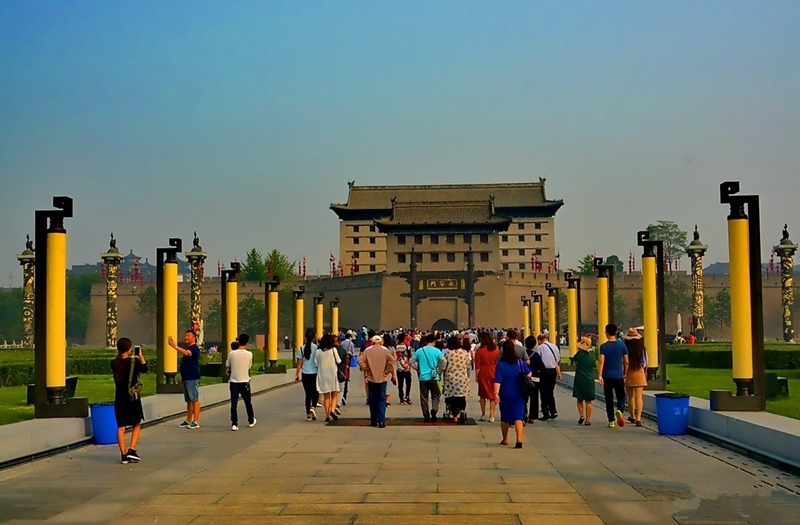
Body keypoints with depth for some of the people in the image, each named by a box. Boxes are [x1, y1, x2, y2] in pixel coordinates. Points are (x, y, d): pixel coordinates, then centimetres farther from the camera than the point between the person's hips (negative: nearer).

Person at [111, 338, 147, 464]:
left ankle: (123, 455, 5)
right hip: (132, 398, -3)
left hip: (119, 399, 3)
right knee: (137, 424, 14)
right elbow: (144, 369, 7)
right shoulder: (134, 361, -11)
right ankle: (131, 450, 2)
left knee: (121, 427, 6)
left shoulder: (114, 363, -1)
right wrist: (141, 356, 22)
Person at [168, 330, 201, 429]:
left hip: (193, 378, -10)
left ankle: (196, 422, -9)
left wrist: (175, 346, -41)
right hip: (186, 378, 10)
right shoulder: (187, 349, 20)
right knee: (188, 400, 12)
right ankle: (188, 421, 17)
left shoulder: (194, 348, -10)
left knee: (195, 399, -9)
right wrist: (182, 377, 23)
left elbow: (186, 353, -32)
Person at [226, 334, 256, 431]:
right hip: (245, 381, 1)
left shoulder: (232, 354, -7)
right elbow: (249, 366, 4)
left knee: (234, 404, 1)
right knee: (248, 402, 17)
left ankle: (234, 424, -6)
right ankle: (251, 421, 31)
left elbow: (227, 366, 5)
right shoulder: (249, 354, -8)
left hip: (234, 382, -1)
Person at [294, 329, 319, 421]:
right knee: (315, 392, 13)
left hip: (305, 374, 2)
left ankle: (308, 414, 11)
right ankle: (313, 407, -11)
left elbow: (299, 363, 1)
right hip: (314, 373, -2)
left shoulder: (302, 348, 0)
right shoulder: (316, 348, -8)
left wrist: (297, 375, 7)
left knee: (308, 393, 10)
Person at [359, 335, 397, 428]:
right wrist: (387, 371, -7)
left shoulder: (367, 351, 0)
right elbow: (392, 360, -15)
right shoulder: (384, 350, -2)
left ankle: (373, 421, 16)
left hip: (371, 379, 1)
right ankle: (381, 421, -6)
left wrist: (366, 370, -1)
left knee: (373, 400, 11)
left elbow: (360, 361, -11)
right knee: (382, 400, 2)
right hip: (382, 379, -1)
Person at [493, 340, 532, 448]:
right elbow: (528, 374, 9)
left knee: (504, 418, 16)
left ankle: (505, 439, 29)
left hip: (505, 395, -1)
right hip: (518, 395, 1)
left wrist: (496, 393, -23)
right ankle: (519, 439, -23)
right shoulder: (520, 363, -4)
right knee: (518, 417, -4)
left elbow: (497, 381, -20)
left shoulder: (500, 364, -12)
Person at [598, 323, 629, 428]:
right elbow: (626, 362, 4)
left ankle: (611, 421, 8)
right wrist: (625, 374, 17)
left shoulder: (603, 346, -5)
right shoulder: (622, 345, 1)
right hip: (619, 376, 1)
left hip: (607, 376, -1)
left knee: (609, 399, 7)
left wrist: (600, 376, -14)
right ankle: (619, 410, -20)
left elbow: (602, 362, -14)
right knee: (621, 396, 11)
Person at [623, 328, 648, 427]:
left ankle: (633, 417, 30)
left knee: (630, 397, 15)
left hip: (628, 374, 0)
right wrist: (645, 373, 21)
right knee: (639, 397, -1)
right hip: (639, 374, 0)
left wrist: (623, 374, 4)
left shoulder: (625, 349, -11)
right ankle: (638, 418, -12)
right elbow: (645, 363, 5)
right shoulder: (642, 349, -5)